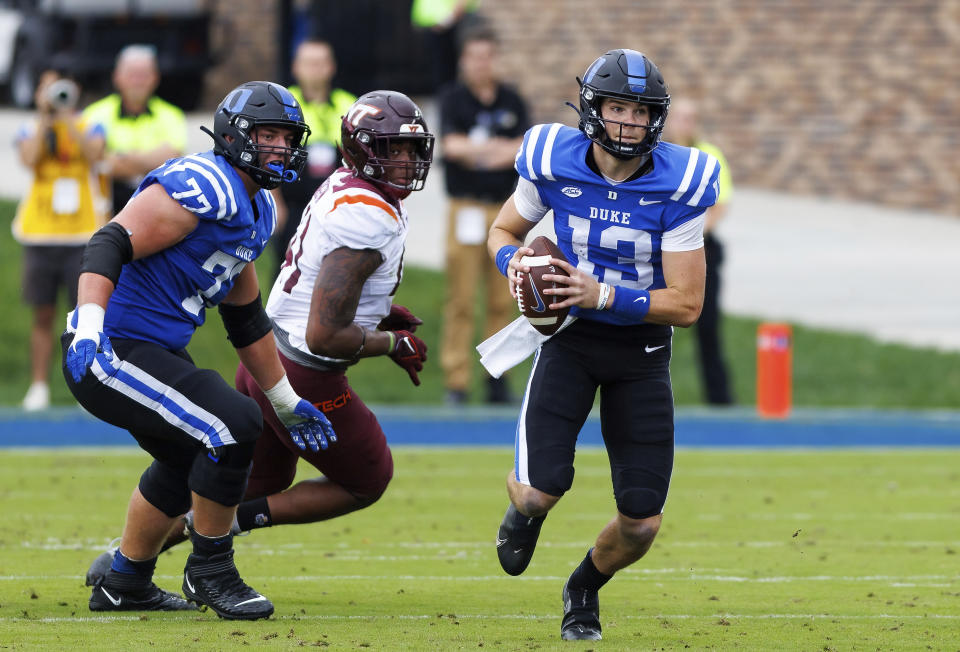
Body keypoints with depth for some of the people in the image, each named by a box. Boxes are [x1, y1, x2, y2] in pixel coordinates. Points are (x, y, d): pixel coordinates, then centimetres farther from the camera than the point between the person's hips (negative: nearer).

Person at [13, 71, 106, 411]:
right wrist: (45, 117, -13)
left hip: (81, 234, -1)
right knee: (43, 315, 5)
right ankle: (39, 387, 9)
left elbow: (94, 154, -17)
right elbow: (29, 159, -14)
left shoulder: (88, 127, 4)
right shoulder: (30, 130, 6)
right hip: (40, 236, 1)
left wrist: (66, 116, -20)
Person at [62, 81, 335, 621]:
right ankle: (210, 572, -1)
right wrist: (89, 328, -39)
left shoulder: (257, 210, 15)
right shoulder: (205, 187, -17)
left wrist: (287, 402, 28)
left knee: (189, 460, 27)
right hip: (114, 352, -11)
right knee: (234, 426, -19)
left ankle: (126, 585, 41)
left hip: (157, 353, 11)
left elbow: (246, 318, 25)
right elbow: (112, 243, -26)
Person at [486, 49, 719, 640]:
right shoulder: (555, 163, -13)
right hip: (571, 337, 0)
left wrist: (603, 295, -27)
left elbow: (686, 304, -15)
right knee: (540, 493, -20)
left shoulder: (678, 186, -17)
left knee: (641, 525, -3)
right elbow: (503, 230, 7)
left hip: (642, 344, 0)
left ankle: (585, 588, 32)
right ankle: (524, 508, 21)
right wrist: (515, 261, -16)